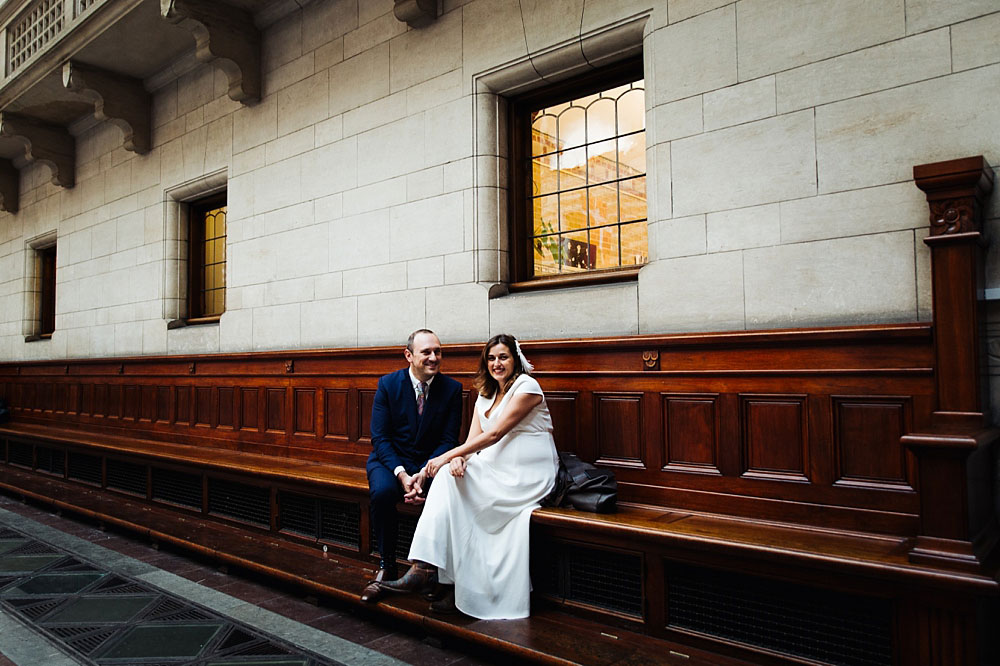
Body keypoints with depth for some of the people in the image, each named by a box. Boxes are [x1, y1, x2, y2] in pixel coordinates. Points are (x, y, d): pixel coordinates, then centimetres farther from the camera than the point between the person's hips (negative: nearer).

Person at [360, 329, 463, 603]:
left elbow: (449, 440, -4)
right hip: (391, 460, 0)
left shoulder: (452, 389, -2)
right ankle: (387, 565, -11)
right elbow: (380, 437, -7)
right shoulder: (388, 384, -4)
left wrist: (424, 473, -21)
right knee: (382, 491, -33)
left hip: (432, 462, 1)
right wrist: (402, 474, -23)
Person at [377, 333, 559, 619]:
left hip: (528, 476, -7)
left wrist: (447, 455, -18)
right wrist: (458, 459, -16)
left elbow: (494, 434, -16)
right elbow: (473, 439, 8)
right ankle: (424, 568, -23)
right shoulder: (486, 395, 17)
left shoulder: (527, 387, -8)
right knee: (449, 474, -20)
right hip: (497, 469, 7)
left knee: (451, 481, -21)